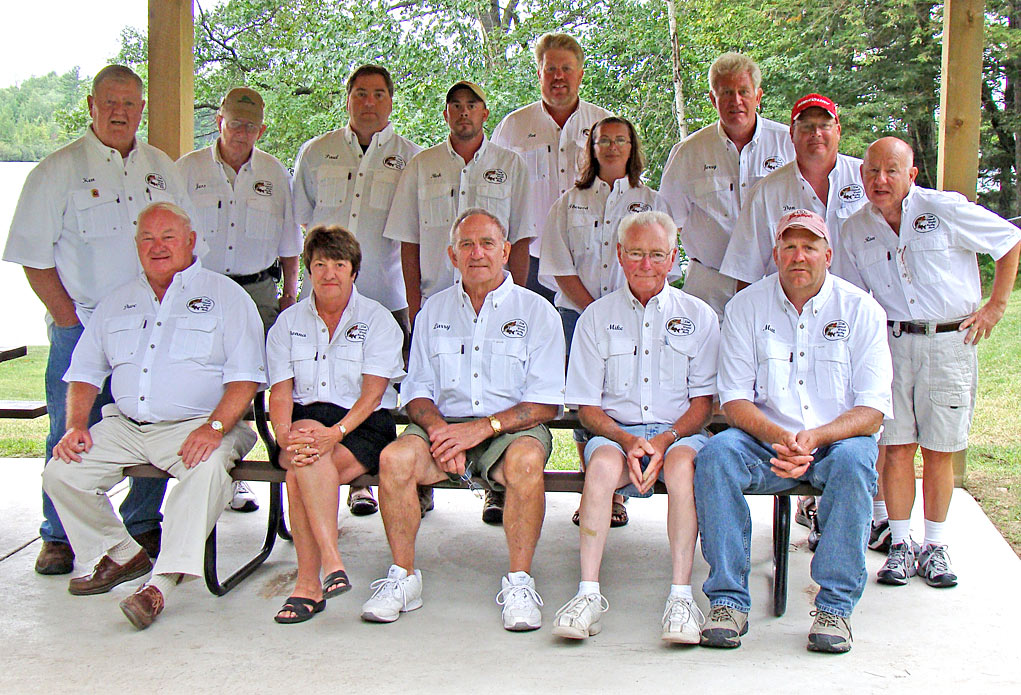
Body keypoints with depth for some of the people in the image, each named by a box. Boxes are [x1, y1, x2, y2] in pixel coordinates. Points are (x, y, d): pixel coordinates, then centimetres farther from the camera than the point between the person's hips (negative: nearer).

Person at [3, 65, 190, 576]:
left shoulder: (161, 169, 12)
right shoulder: (58, 170, -1)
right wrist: (69, 319, -9)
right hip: (81, 326, -3)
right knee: (72, 436, -1)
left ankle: (142, 526, 22)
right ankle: (59, 538, 13)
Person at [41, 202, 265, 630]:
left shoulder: (224, 296, 4)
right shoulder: (117, 303, 19)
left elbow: (244, 377, -6)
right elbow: (84, 373, 20)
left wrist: (214, 427, -22)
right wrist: (76, 426, 1)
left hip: (195, 427, -5)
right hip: (124, 427, 5)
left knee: (208, 467, -36)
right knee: (61, 472, -13)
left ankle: (162, 582, -34)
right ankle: (123, 555, 8)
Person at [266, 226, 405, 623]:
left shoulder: (377, 319, 5)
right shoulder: (288, 322, 14)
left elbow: (372, 393, -7)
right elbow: (281, 393, 4)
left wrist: (336, 433, -24)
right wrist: (285, 436, -17)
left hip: (363, 426, -2)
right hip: (306, 418, 3)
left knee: (300, 475, -31)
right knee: (304, 457, -34)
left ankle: (308, 583, -24)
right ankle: (331, 563, -35)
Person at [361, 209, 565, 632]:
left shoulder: (535, 312, 4)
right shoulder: (434, 311, 15)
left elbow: (546, 403, -3)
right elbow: (418, 390, 13)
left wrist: (482, 427, -16)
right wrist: (437, 428, -11)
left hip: (510, 427, -2)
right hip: (445, 423, 3)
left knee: (526, 460, -36)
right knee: (395, 457, -27)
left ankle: (519, 583, -21)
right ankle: (403, 578, -12)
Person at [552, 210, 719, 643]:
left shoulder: (698, 316, 9)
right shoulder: (597, 317, 10)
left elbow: (703, 402, 6)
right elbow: (586, 406, 7)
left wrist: (666, 440, -13)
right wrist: (627, 440, -12)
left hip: (679, 432, 0)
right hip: (616, 432, 0)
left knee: (682, 462, -35)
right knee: (603, 461, -34)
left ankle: (681, 597, -35)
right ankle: (589, 594, -34)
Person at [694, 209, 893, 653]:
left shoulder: (861, 310, -2)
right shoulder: (746, 307, 1)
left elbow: (873, 410, -7)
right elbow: (734, 400, -3)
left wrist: (813, 438, -25)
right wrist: (778, 437, -23)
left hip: (837, 439, -1)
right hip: (766, 441, 1)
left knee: (853, 461, -34)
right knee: (716, 454, -28)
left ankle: (836, 604, -24)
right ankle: (728, 600, -23)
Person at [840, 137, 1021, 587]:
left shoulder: (944, 209, -4)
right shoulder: (855, 230, 7)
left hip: (950, 342, -2)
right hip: (891, 343, 2)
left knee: (939, 450, 2)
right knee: (897, 446, -1)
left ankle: (935, 546, 14)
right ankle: (900, 544, 10)